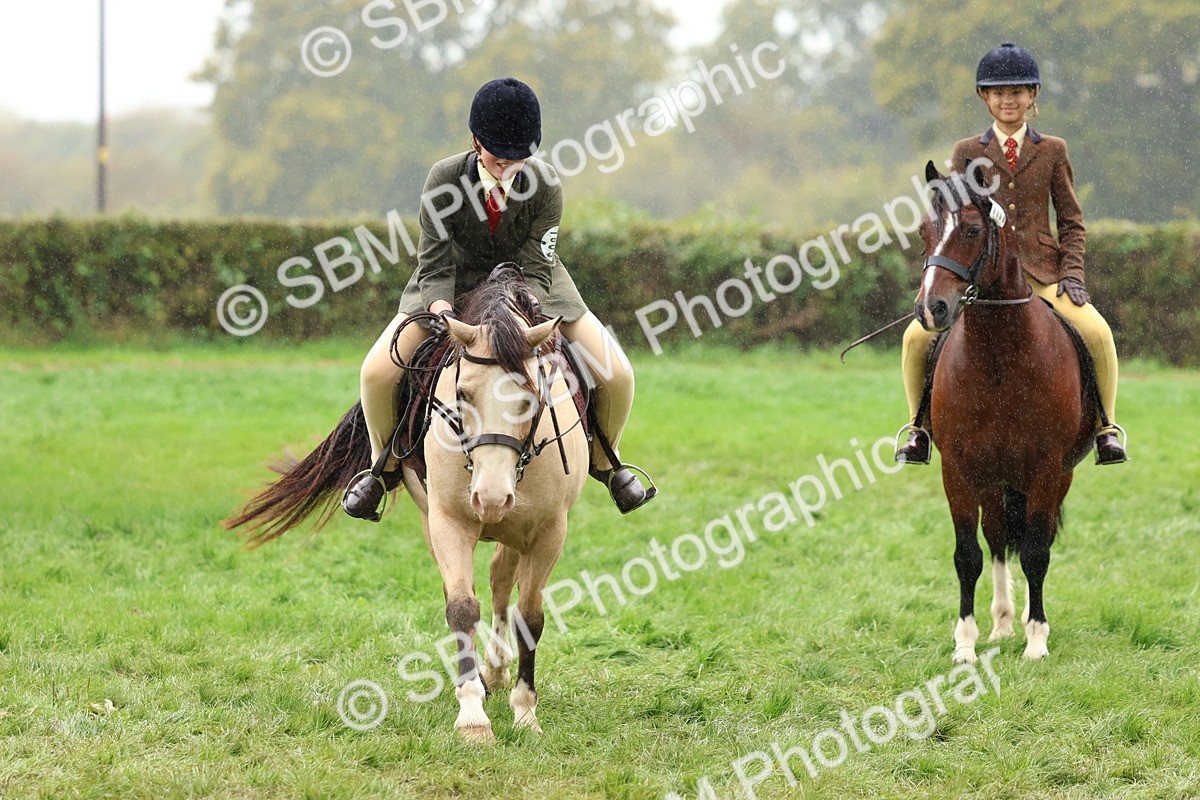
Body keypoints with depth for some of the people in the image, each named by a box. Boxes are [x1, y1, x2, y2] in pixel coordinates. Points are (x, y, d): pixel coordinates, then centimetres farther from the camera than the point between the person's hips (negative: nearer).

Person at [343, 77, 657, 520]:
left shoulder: (545, 185, -25)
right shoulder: (445, 179, -25)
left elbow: (536, 271, -23)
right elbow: (434, 266, -22)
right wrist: (442, 314, -41)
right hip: (457, 281, 0)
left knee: (616, 375, -11)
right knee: (378, 372, -18)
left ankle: (604, 462, 19)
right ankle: (384, 465, 10)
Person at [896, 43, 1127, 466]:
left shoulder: (1052, 151, 7)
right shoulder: (968, 153, 7)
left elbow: (1071, 221, 9)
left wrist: (1072, 274, -5)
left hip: (1041, 270, 0)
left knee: (1097, 332, -24)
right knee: (917, 336, -19)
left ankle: (1107, 427, -6)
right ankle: (918, 425, 2)